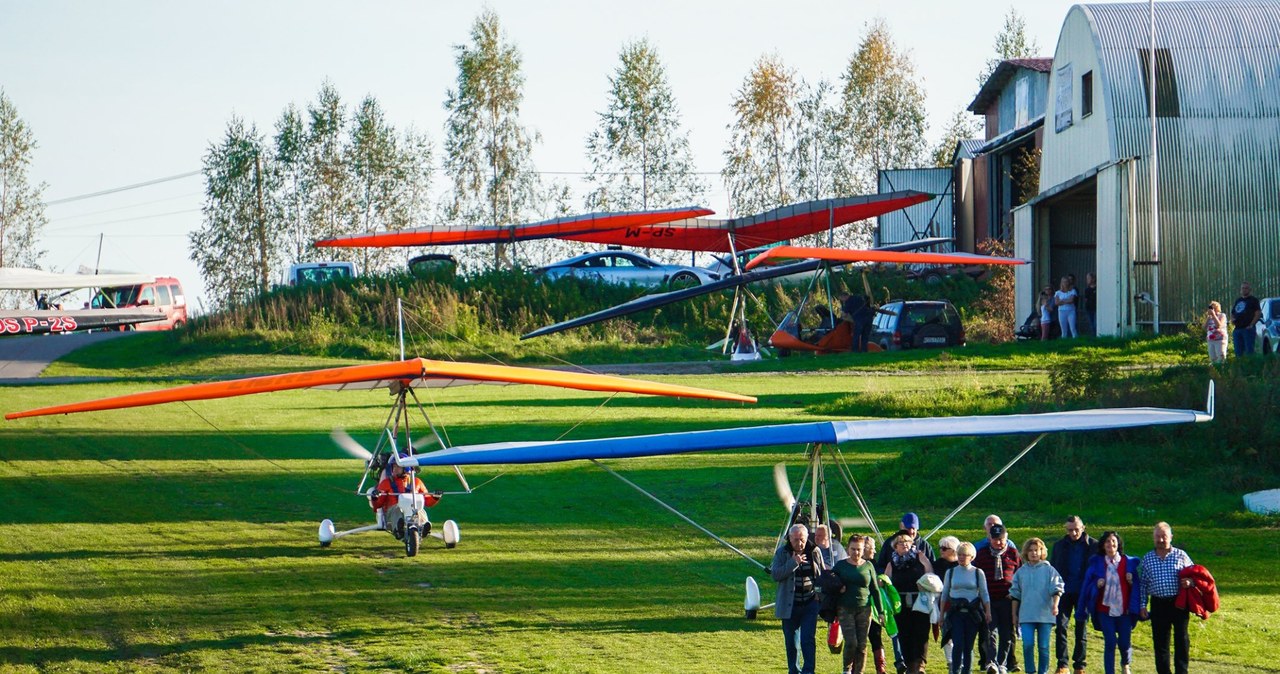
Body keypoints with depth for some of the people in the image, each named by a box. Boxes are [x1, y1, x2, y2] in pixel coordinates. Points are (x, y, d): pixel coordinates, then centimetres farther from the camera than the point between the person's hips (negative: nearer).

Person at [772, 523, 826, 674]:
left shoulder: (815, 552, 2)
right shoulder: (782, 552, -4)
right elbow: (775, 574, -15)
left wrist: (820, 594, 4)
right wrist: (793, 563, -22)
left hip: (810, 604, 0)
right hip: (790, 605, 0)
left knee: (808, 640, -10)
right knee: (791, 641, 9)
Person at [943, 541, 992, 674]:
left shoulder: (978, 573, 4)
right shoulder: (951, 572, 8)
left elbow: (984, 594, 6)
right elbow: (944, 594, 14)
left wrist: (988, 612, -1)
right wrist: (942, 613, 12)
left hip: (973, 613, 0)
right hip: (956, 613, 0)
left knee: (968, 646, 2)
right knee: (958, 644, -13)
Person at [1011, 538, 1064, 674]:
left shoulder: (1049, 570, 1)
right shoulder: (1021, 572, 8)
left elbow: (1056, 589, -6)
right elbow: (1015, 594, 14)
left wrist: (1055, 605, -23)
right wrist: (1014, 615, 14)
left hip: (1045, 615, -1)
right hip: (1026, 616, 1)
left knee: (1043, 647, 3)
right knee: (1028, 644, -11)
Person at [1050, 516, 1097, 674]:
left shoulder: (1093, 545, -1)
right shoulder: (1060, 546, 6)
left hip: (1083, 593, -1)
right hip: (1064, 592, 1)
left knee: (1081, 630, 6)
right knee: (1061, 627, -7)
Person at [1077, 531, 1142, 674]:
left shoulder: (1129, 562, 5)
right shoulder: (1097, 563, 4)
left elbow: (1137, 585, 7)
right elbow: (1087, 584, 6)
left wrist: (1132, 581, -13)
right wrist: (1097, 585, -13)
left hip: (1124, 609, 0)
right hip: (1105, 609, 0)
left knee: (1124, 643, 2)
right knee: (1110, 643, -6)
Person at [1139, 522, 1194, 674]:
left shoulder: (1181, 556, 2)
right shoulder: (1147, 558, 8)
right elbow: (1144, 583, 11)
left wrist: (1189, 582, -14)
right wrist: (1143, 605, 6)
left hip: (1179, 603, -2)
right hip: (1158, 604, 2)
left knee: (1181, 639, 0)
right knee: (1160, 641, 5)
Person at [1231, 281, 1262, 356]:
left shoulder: (1253, 300, 3)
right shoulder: (1237, 301, 22)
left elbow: (1258, 313, -6)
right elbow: (1232, 314, 29)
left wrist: (1251, 325, -15)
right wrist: (1232, 320, 6)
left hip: (1248, 329, -7)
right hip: (1237, 329, 7)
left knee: (1249, 351, -11)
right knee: (1238, 352, 6)